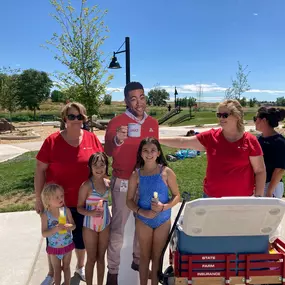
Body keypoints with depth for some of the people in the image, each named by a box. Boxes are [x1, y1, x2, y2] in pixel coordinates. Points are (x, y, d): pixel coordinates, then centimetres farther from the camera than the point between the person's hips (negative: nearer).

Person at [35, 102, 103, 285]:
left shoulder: (92, 138, -6)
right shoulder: (52, 141, -12)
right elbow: (40, 170, -7)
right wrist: (39, 198, -5)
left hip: (83, 201, 2)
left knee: (81, 236, 20)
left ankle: (80, 266, 46)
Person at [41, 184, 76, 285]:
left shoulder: (66, 210, -15)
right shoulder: (45, 215, -19)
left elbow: (73, 225, -7)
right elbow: (44, 233, -18)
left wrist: (69, 226, -30)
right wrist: (55, 229, -34)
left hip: (67, 245, 2)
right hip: (54, 248, -2)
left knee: (66, 267, 21)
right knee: (57, 270, 16)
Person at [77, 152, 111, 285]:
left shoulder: (108, 183, -4)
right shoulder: (86, 185, -18)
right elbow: (79, 207, -12)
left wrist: (110, 219, 11)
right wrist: (90, 212, -30)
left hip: (105, 225, 4)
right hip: (90, 226, -4)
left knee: (101, 257, 17)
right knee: (91, 259, 10)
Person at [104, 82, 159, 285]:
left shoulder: (153, 123, 3)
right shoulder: (117, 122, -13)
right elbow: (108, 151, -24)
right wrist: (117, 141, -46)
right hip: (123, 182, -5)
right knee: (118, 227, 6)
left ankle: (138, 260, 37)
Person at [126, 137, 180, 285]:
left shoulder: (167, 172, -12)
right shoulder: (136, 174, -9)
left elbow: (176, 196, -6)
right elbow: (129, 200, -3)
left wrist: (163, 207, -22)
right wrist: (141, 212, -19)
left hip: (163, 220, -1)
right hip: (143, 220, 1)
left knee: (157, 255, 15)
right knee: (145, 255, 16)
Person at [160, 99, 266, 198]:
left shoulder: (250, 141, -7)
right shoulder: (210, 137, -2)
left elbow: (260, 171, -3)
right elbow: (183, 142, 0)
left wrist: (258, 196, -8)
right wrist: (158, 140, -4)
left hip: (241, 199, -2)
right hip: (212, 197, 2)